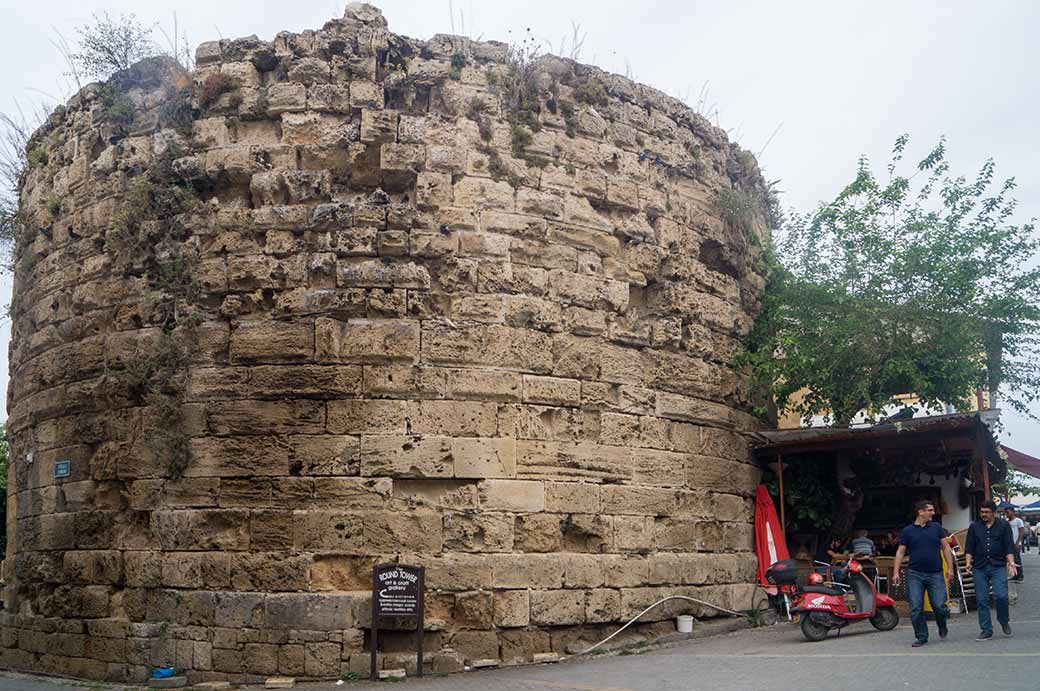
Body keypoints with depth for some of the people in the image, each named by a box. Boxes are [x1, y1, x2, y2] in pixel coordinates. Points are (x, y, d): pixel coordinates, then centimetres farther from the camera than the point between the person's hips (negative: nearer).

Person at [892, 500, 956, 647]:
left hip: (935, 574, 0)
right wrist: (896, 572, -2)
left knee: (939, 606, -5)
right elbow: (900, 552, 5)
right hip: (915, 574, 0)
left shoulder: (936, 527, 8)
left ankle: (942, 626, 27)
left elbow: (946, 547, 9)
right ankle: (921, 637, 10)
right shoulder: (908, 531, 4)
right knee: (916, 608, -4)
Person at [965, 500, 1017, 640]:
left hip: (998, 567, -2)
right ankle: (986, 631, 9)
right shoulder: (974, 527, 12)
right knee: (981, 600, 1)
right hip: (979, 568, 2)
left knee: (1001, 596, -15)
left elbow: (1009, 546, 1)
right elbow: (969, 548, 10)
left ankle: (1004, 621, 14)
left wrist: (1011, 562, -13)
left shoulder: (1004, 526, 7)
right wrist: (968, 562, -5)